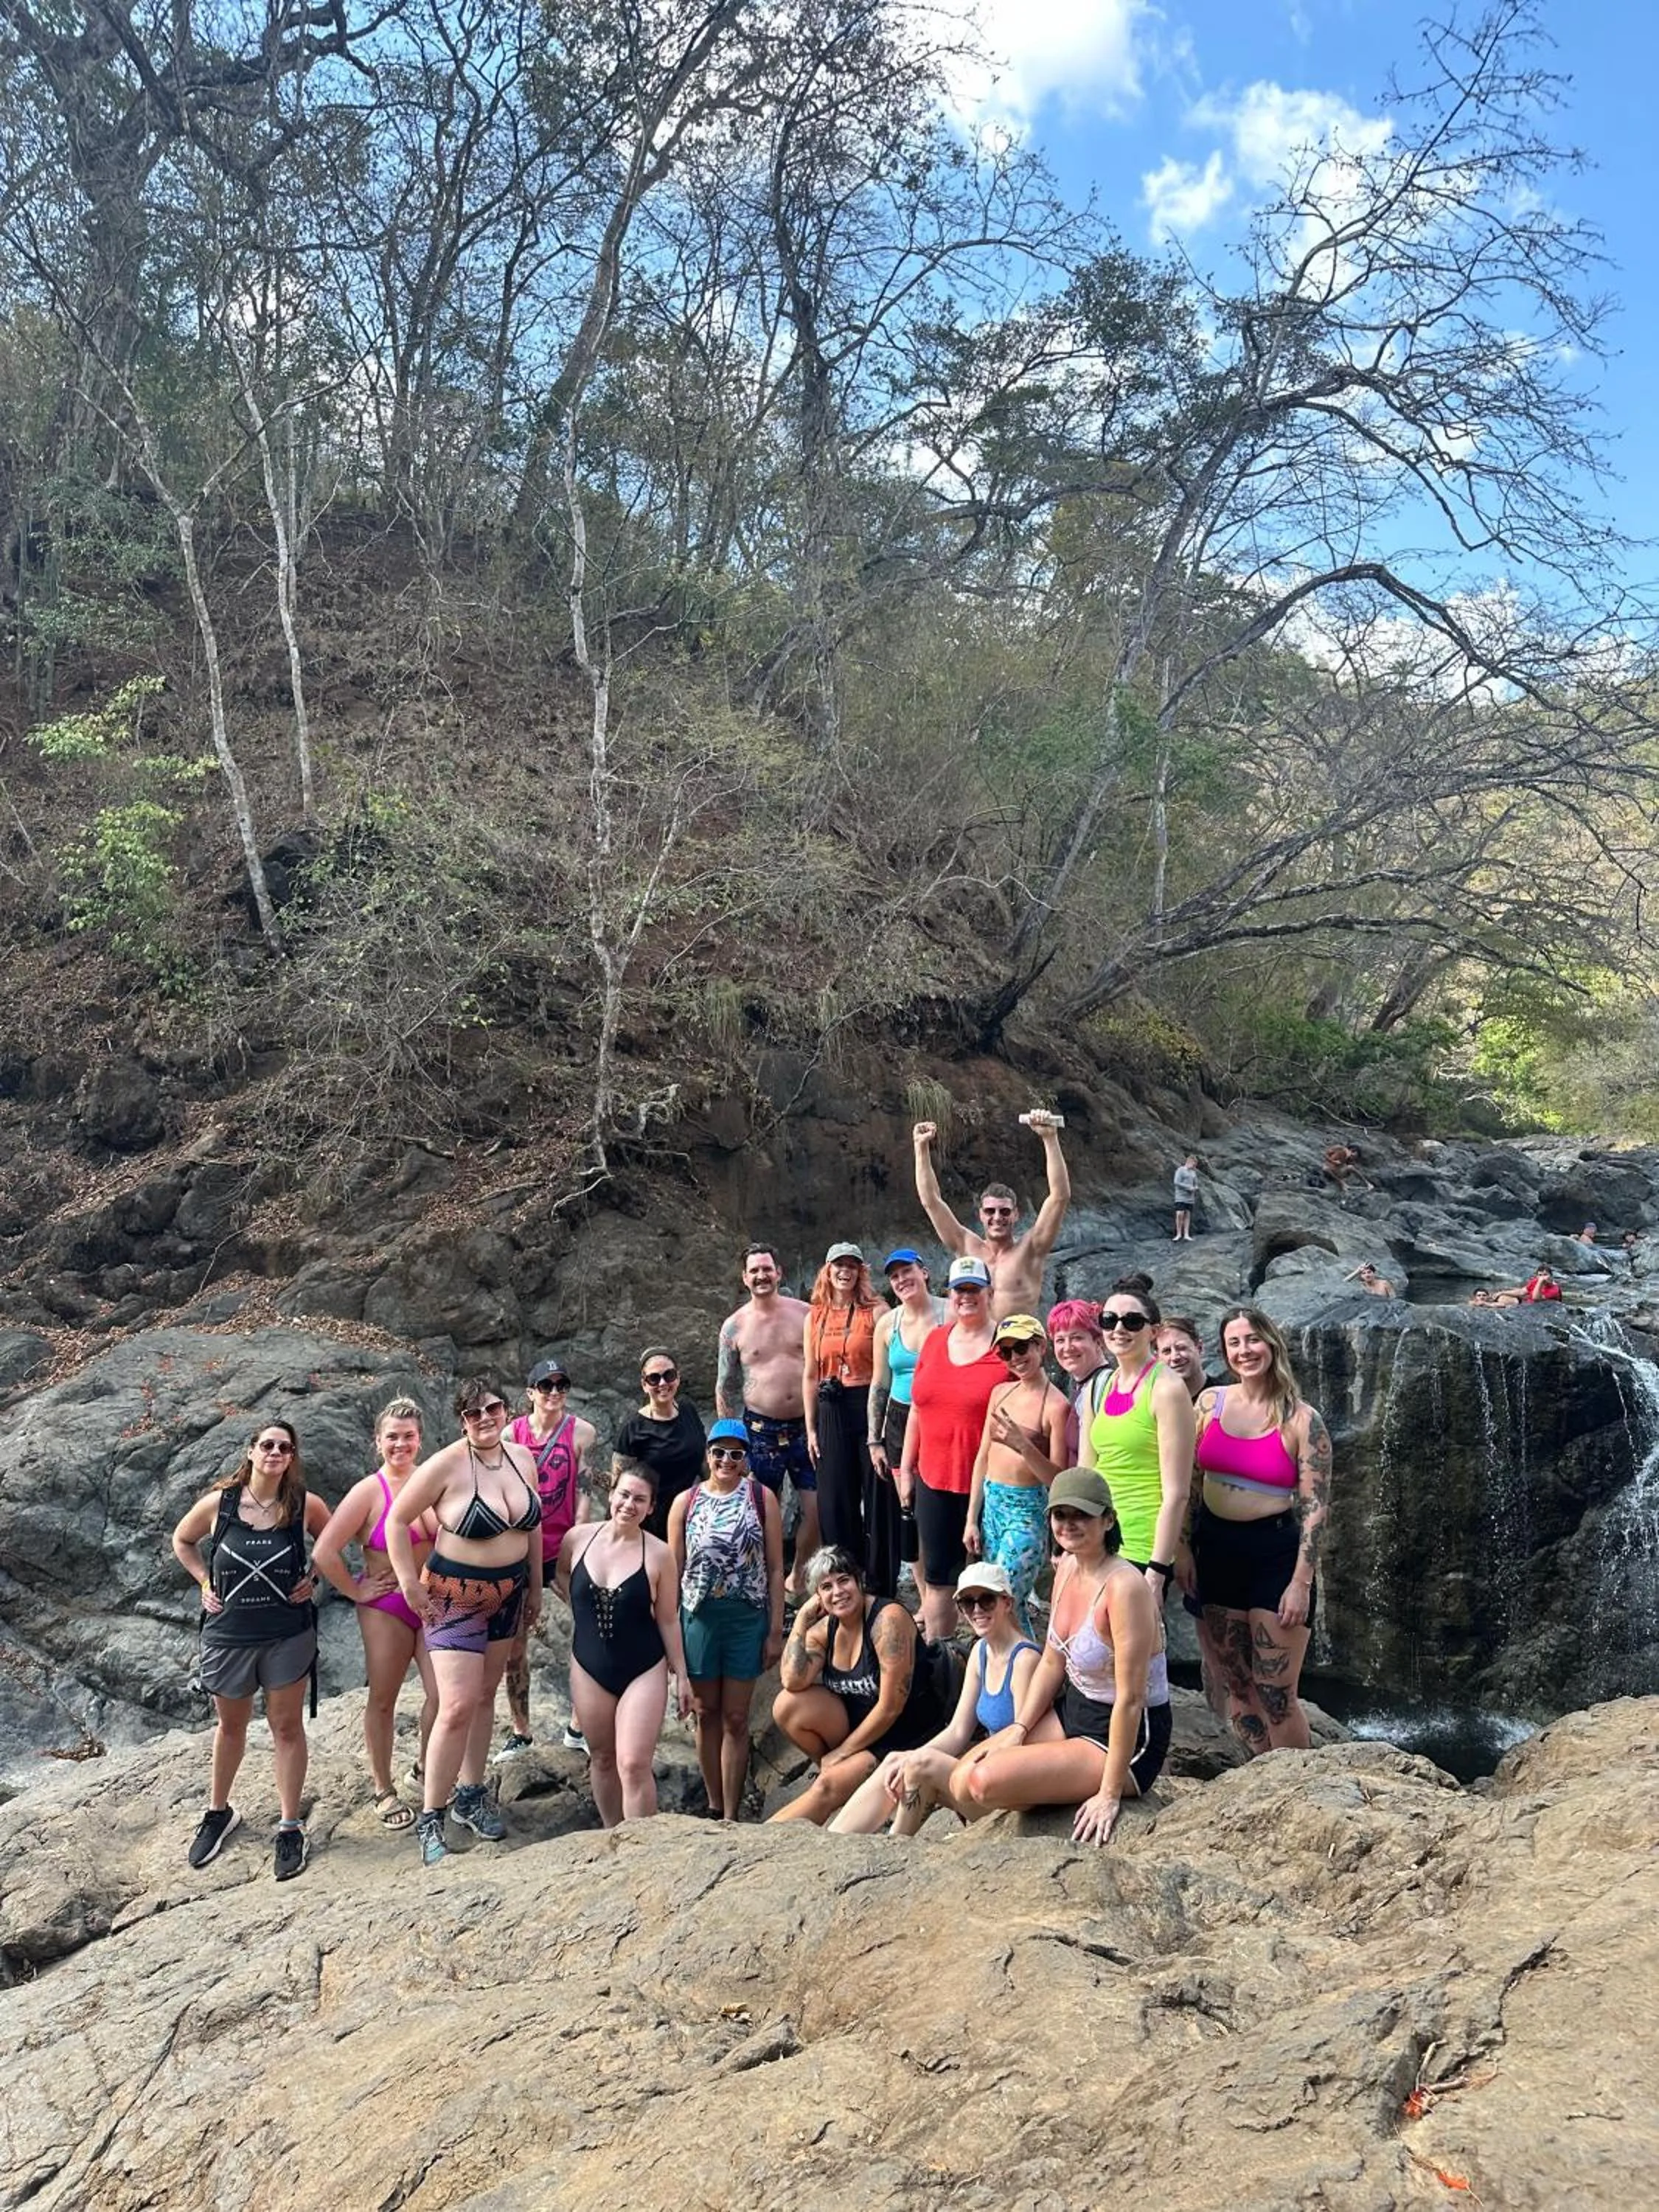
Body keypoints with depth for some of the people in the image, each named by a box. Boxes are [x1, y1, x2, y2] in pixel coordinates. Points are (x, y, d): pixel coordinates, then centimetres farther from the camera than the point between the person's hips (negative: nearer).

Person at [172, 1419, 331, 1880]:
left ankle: (290, 1827, 16)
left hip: (288, 1634, -1)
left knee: (287, 1727, 5)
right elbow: (182, 1540, 9)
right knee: (230, 1725, 20)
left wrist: (313, 1579, -4)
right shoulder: (217, 1504, -10)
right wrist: (205, 1583, -1)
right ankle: (219, 1811, 40)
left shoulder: (305, 1505, -10)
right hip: (227, 1634, 1)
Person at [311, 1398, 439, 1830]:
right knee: (383, 1700, 10)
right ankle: (383, 1787, 28)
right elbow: (323, 1553, -15)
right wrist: (356, 1592, -9)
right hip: (386, 1607, -3)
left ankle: (427, 1765, 28)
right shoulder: (369, 1492, -13)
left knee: (443, 1693, 1)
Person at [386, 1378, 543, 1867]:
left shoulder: (522, 1458, -1)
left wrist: (535, 1586, 14)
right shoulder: (447, 1465, -20)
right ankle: (430, 1820, 1)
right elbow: (398, 1519, -12)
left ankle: (469, 1798, 30)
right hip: (455, 1598, -6)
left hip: (507, 1595, 6)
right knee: (458, 1707, -11)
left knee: (485, 1697, 16)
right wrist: (410, 1583, -14)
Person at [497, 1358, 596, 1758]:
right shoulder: (511, 1434, -1)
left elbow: (583, 1492, -6)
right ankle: (520, 1731, 25)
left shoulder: (581, 1432, -5)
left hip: (564, 1547, -2)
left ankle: (578, 1728, 14)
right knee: (514, 1645, 9)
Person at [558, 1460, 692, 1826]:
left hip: (643, 1671, -3)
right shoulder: (579, 1539, -5)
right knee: (602, 1759, 15)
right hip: (589, 1668, 3)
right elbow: (561, 1573, 18)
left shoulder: (658, 1554, -11)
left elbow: (668, 1620, -3)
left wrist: (681, 1676, -1)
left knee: (633, 1765, -10)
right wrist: (582, 1608, 5)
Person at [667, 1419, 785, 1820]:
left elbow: (775, 1568, -1)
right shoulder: (686, 1502, 1)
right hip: (698, 1616, 1)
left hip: (747, 1617, -1)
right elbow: (674, 1570, 4)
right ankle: (714, 1808, 25)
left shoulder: (762, 1498, -2)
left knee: (735, 1718, 5)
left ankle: (731, 1815, 14)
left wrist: (776, 1631, -4)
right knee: (706, 1713, 11)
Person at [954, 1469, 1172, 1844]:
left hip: (1125, 1738, -8)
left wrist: (1110, 1794, -23)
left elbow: (1130, 1699, -25)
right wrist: (1018, 1729, 1)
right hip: (1072, 1712, 8)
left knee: (987, 1782, -21)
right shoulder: (1067, 1567, 0)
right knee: (963, 1778, -4)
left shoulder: (1124, 1587, -27)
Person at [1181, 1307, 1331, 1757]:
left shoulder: (1301, 1421, -8)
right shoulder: (1210, 1403, 3)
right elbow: (1187, 1479, 8)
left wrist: (1301, 1582, -12)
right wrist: (1183, 1550, 3)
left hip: (1276, 1554, -4)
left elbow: (1315, 1506, -8)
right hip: (1216, 1547, 4)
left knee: (1276, 1695, -2)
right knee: (1239, 1687, 12)